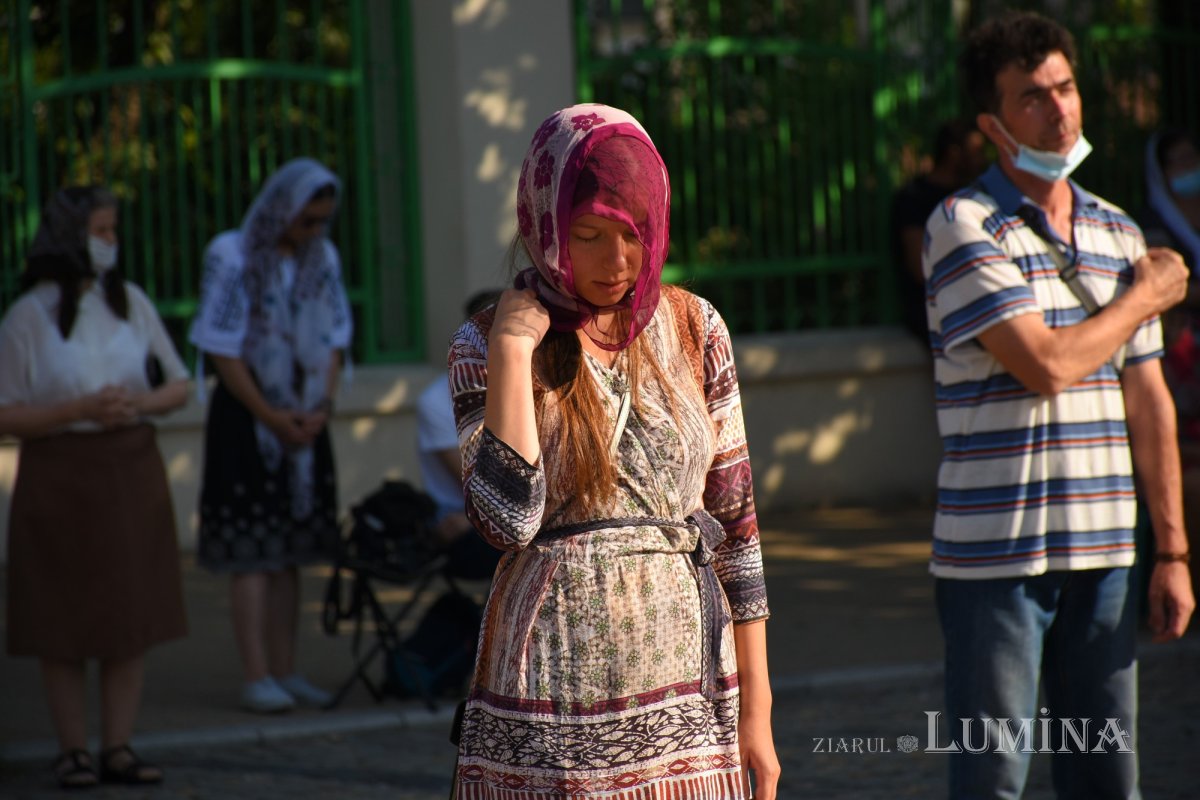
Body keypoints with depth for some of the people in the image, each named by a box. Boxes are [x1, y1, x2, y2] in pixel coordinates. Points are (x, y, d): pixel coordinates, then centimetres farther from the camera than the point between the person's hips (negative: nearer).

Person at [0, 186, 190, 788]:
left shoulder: (131, 301, 7)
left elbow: (178, 387, 12)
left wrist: (140, 403, -10)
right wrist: (82, 409, -18)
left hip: (131, 469, 4)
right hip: (59, 478, -4)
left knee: (132, 618, 3)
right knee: (63, 624, 0)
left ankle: (118, 748, 10)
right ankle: (72, 750, 9)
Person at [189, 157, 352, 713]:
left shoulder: (322, 259, 8)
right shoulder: (232, 257, -10)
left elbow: (332, 340, 11)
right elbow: (223, 350, -11)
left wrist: (321, 407, -4)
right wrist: (273, 418, -11)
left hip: (303, 418, 6)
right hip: (246, 417, -6)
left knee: (290, 551, 8)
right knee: (251, 552, -7)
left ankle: (285, 671, 12)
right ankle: (256, 678, -7)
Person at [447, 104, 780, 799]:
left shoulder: (693, 329, 4)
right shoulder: (485, 343, -1)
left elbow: (734, 522, 5)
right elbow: (507, 521, -15)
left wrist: (756, 704, 3)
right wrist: (512, 349, -15)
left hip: (687, 686, 2)